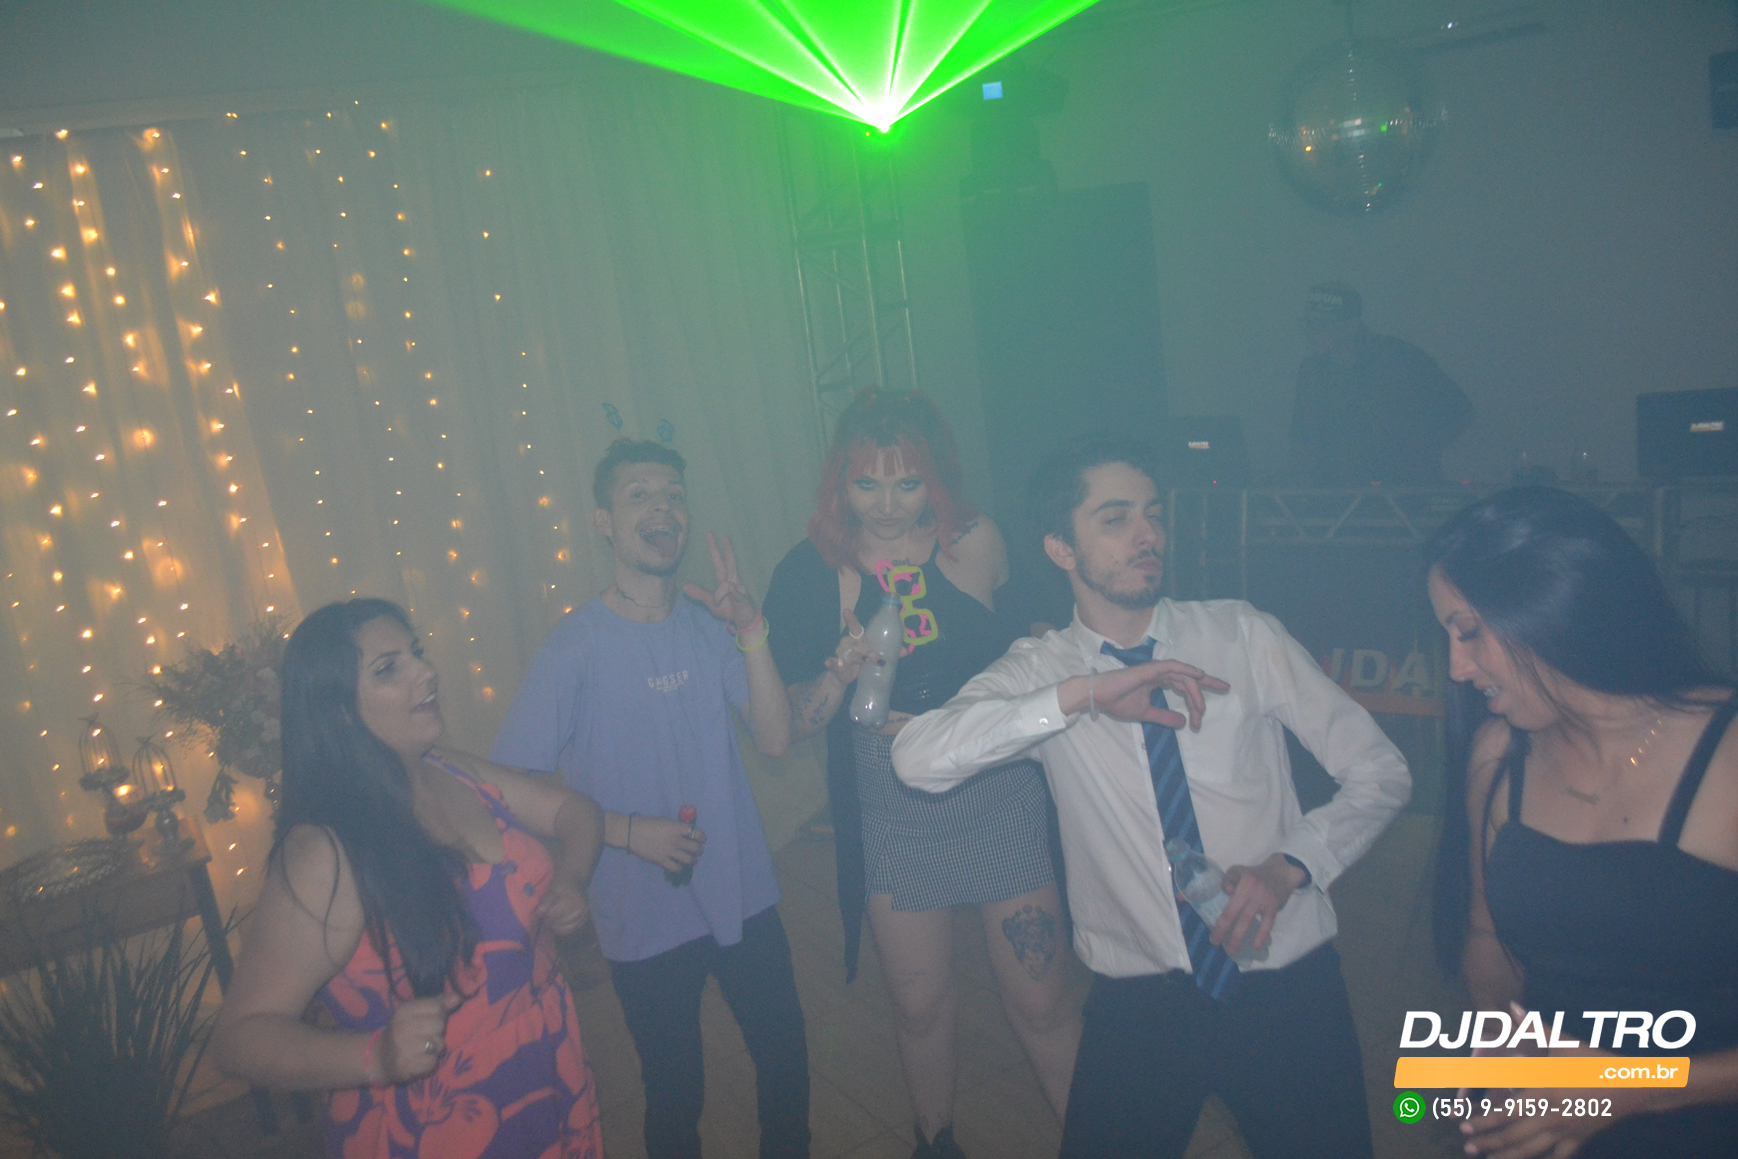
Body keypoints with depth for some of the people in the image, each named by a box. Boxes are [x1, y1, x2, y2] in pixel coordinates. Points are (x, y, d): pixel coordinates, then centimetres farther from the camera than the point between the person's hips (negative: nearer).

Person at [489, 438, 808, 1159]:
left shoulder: (710, 624, -2)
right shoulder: (575, 649, -14)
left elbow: (775, 740, -9)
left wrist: (753, 634, -21)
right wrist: (629, 832, -19)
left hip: (743, 900, 4)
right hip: (647, 920, -3)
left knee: (786, 1059, 18)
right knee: (675, 1093, 14)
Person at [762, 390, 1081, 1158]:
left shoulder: (977, 544, -10)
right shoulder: (817, 569, -9)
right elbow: (797, 723, -7)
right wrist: (841, 671, -25)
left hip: (999, 799, -1)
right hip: (894, 815, 1)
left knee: (1040, 1003, 7)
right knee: (920, 1007, 17)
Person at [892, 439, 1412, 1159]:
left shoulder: (1242, 635, -2)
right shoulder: (1038, 671, -4)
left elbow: (1380, 773, 1)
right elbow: (917, 759, -22)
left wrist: (1288, 866, -16)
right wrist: (1082, 694, -27)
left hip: (1286, 983, 1)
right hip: (1139, 1001, -1)